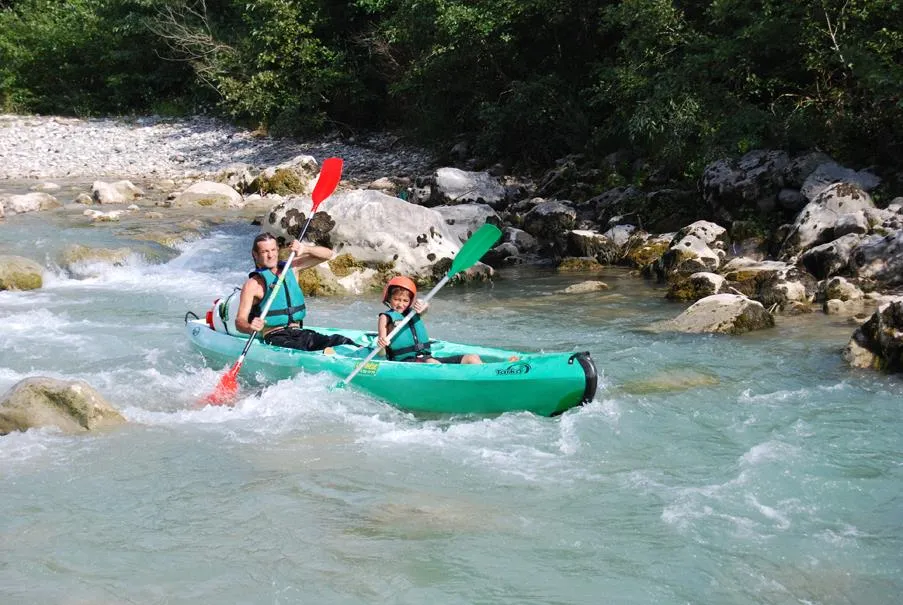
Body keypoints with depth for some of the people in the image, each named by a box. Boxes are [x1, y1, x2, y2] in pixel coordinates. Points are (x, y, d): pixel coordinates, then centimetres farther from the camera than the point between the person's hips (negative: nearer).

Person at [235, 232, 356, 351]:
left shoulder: (291, 268, 16)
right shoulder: (253, 284, 0)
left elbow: (327, 254, 16)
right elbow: (239, 321, -7)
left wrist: (305, 249, -4)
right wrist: (250, 327, -32)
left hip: (300, 333, 5)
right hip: (274, 338, -5)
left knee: (338, 341, -22)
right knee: (298, 349, -37)